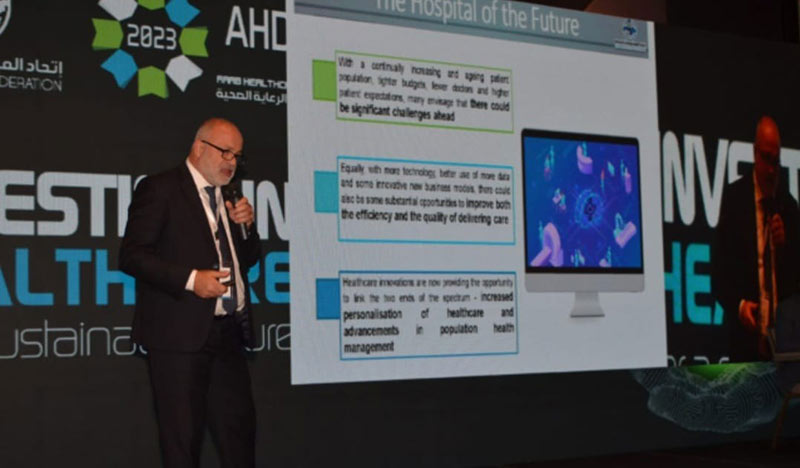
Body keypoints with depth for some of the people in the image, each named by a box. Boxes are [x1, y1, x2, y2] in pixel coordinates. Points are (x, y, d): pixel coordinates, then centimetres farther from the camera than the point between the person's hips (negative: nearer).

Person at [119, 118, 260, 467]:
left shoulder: (226, 197, 18)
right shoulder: (160, 188, -4)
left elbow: (247, 260, 23)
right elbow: (132, 255, -12)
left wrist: (245, 226, 3)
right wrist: (190, 280, -21)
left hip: (228, 333, 7)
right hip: (180, 334, -7)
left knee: (240, 427, 10)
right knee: (182, 438, 0)